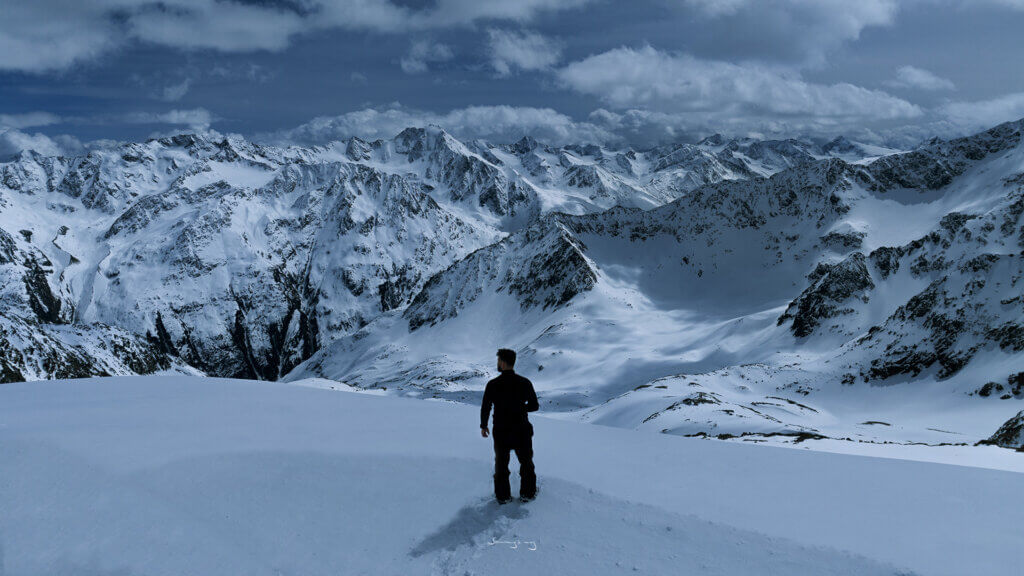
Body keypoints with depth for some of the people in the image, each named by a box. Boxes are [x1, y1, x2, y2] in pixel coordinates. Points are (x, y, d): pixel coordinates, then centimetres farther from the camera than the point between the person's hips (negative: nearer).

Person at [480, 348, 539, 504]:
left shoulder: (493, 385, -15)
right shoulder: (525, 383, -11)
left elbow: (485, 408, -9)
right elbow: (534, 406, -3)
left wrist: (483, 426, 8)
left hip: (501, 432, 0)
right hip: (522, 431, 0)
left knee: (501, 464, 18)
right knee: (526, 463, 20)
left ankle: (503, 495, 25)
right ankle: (527, 493, 28)